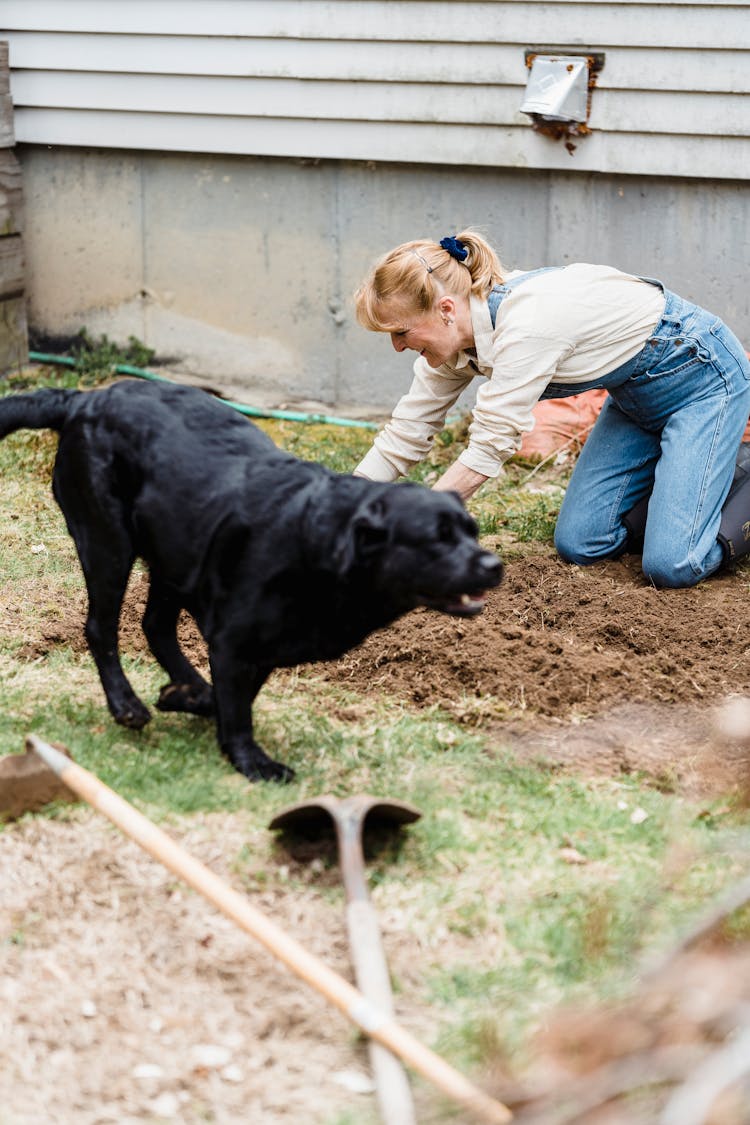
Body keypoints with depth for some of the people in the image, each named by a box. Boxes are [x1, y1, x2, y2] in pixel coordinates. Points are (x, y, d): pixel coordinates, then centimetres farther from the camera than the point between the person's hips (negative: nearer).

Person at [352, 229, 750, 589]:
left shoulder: (527, 321, -34)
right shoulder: (456, 334, -9)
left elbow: (488, 448, -32)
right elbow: (406, 433, -2)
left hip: (702, 374, -8)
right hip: (635, 389, 9)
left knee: (672, 566, -19)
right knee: (578, 544, 1)